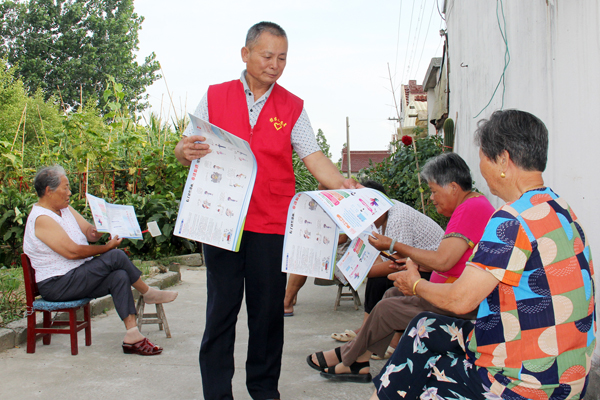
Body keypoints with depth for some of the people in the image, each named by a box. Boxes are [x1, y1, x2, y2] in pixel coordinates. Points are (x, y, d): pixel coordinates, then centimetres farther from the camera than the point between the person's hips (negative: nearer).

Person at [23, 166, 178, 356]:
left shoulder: (65, 209, 14)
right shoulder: (41, 219, -16)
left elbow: (90, 233, 10)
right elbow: (72, 251, -22)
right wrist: (106, 248, -13)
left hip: (77, 278, 9)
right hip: (57, 286, -9)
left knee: (119, 277, -18)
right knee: (115, 256, -22)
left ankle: (133, 337, -21)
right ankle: (148, 293, -1)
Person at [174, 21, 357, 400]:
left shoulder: (292, 108, 7)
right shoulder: (214, 97, 7)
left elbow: (314, 157, -2)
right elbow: (184, 151, 8)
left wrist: (341, 183, -21)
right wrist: (186, 152, -16)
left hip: (272, 225, 0)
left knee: (268, 311, 7)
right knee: (221, 309, 5)